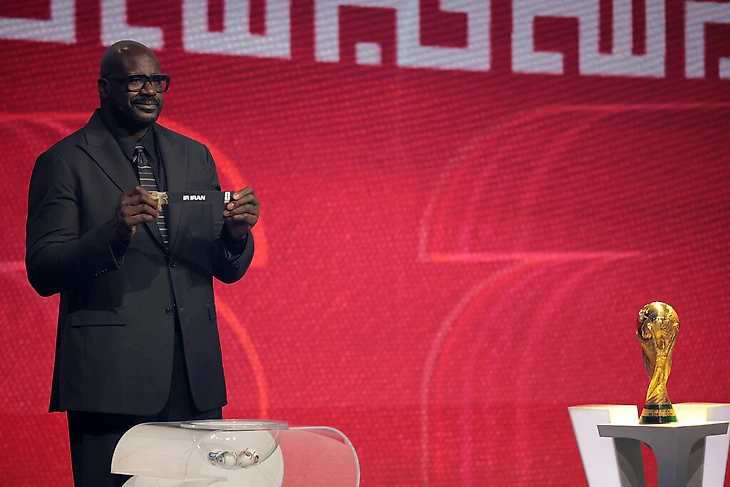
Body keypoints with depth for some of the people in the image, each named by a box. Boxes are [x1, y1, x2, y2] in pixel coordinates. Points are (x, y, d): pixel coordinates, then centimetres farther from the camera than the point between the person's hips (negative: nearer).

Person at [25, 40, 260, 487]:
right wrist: (113, 234, -23)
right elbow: (43, 273, -7)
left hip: (194, 378, 5)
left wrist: (237, 234, -7)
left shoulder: (195, 157, 17)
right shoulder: (64, 162, 1)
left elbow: (228, 270, 16)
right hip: (112, 377, -4)